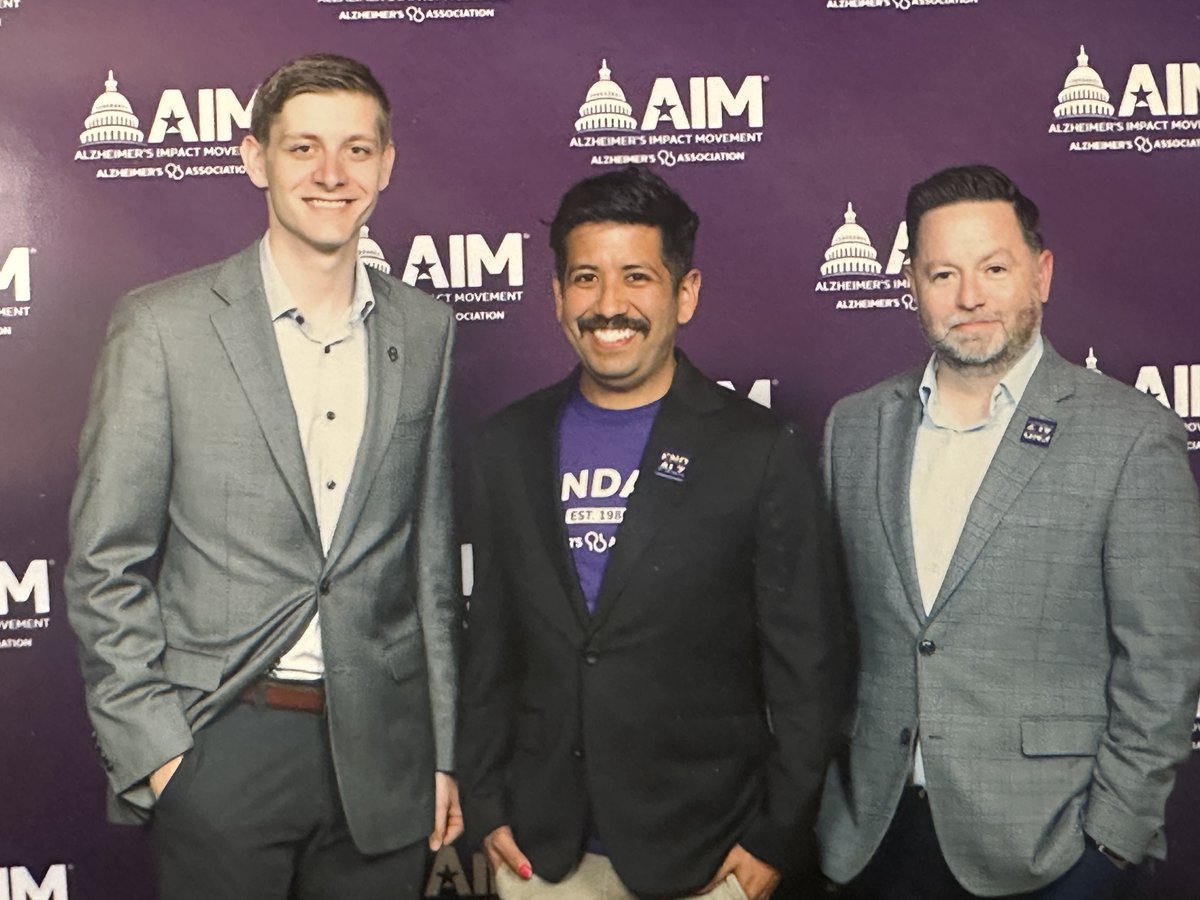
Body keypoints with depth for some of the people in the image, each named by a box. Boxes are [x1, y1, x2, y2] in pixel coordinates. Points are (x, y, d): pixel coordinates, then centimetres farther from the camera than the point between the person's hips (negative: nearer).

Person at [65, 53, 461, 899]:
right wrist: (153, 749, -8)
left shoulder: (424, 330, 5)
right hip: (221, 746, -3)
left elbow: (431, 554, 9)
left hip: (383, 753, 3)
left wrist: (443, 751, 9)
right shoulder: (164, 324, -5)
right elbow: (105, 564, -3)